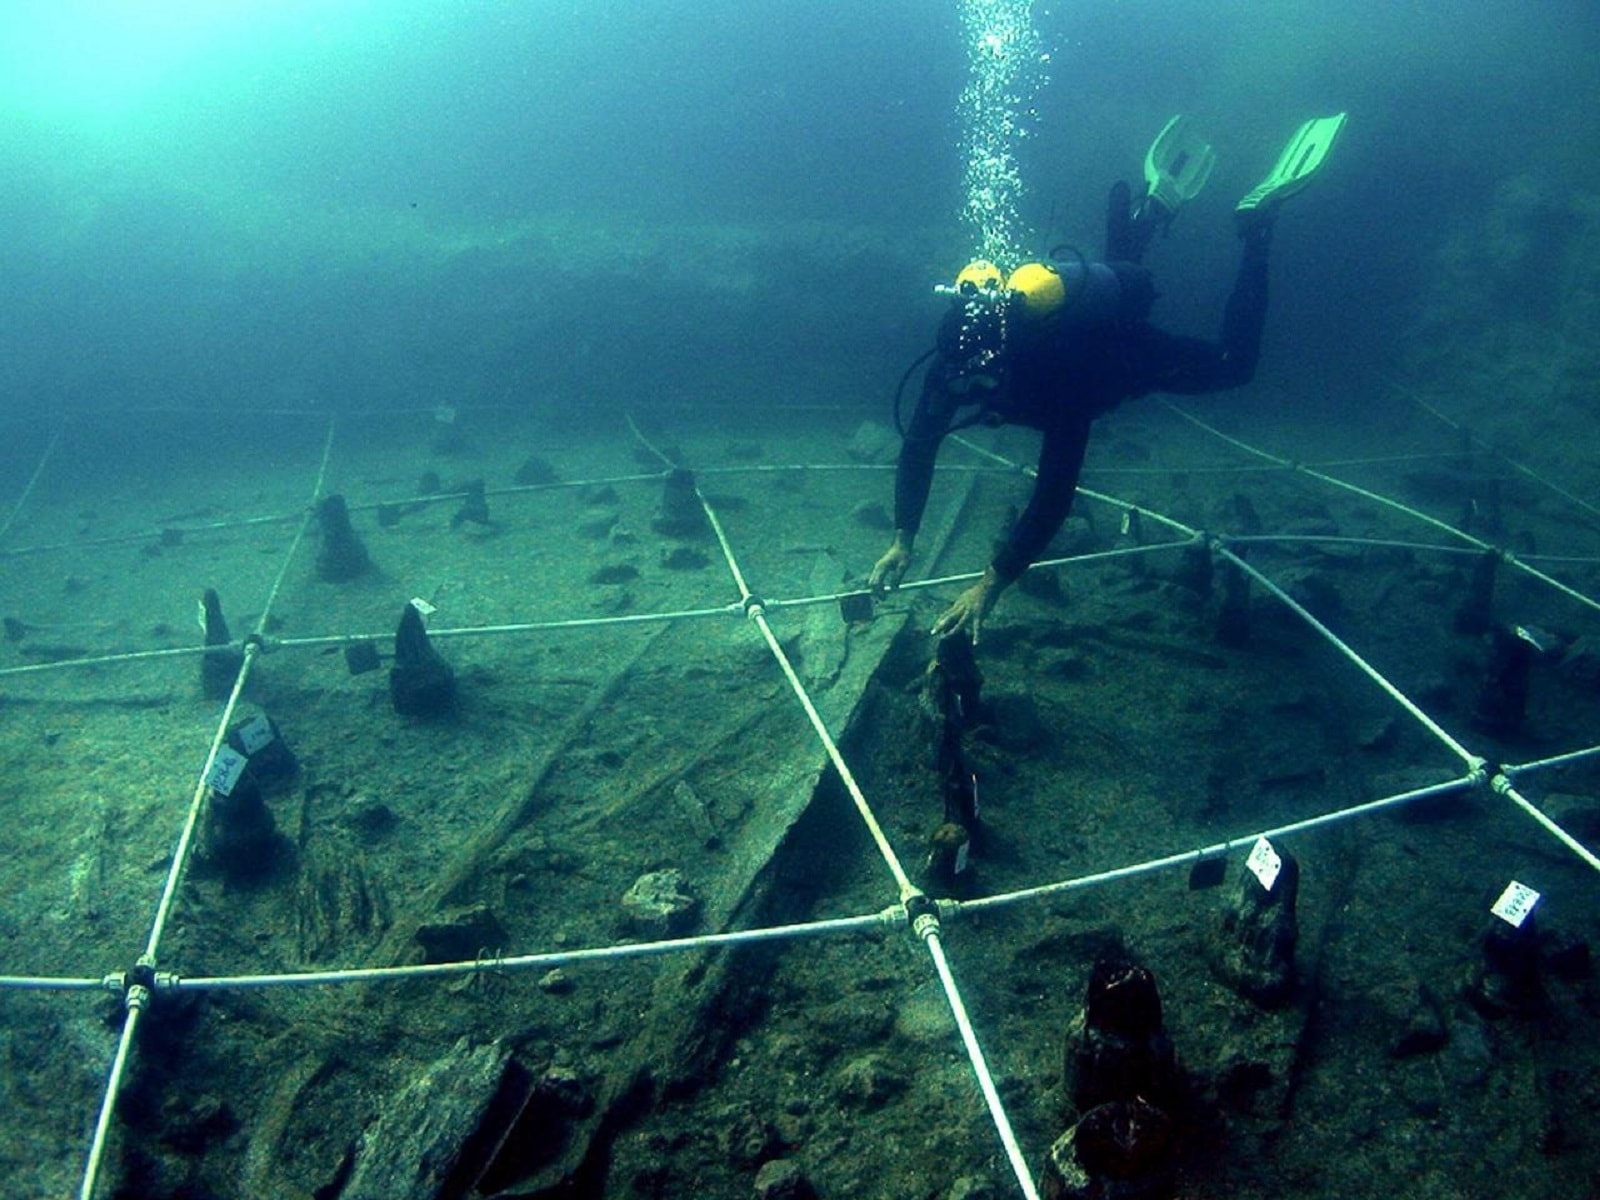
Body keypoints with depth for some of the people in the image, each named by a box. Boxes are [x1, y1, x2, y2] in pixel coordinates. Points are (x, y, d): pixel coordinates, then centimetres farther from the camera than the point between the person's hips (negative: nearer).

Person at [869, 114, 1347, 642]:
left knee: (1232, 363, 19)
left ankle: (1256, 219, 23)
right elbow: (917, 449, -27)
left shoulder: (1060, 382, -50)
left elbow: (1055, 495, -53)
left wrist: (990, 585, -58)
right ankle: (1161, 198, 45)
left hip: (1133, 354, -5)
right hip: (1081, 324, 6)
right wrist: (902, 540, -35)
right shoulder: (952, 363, -36)